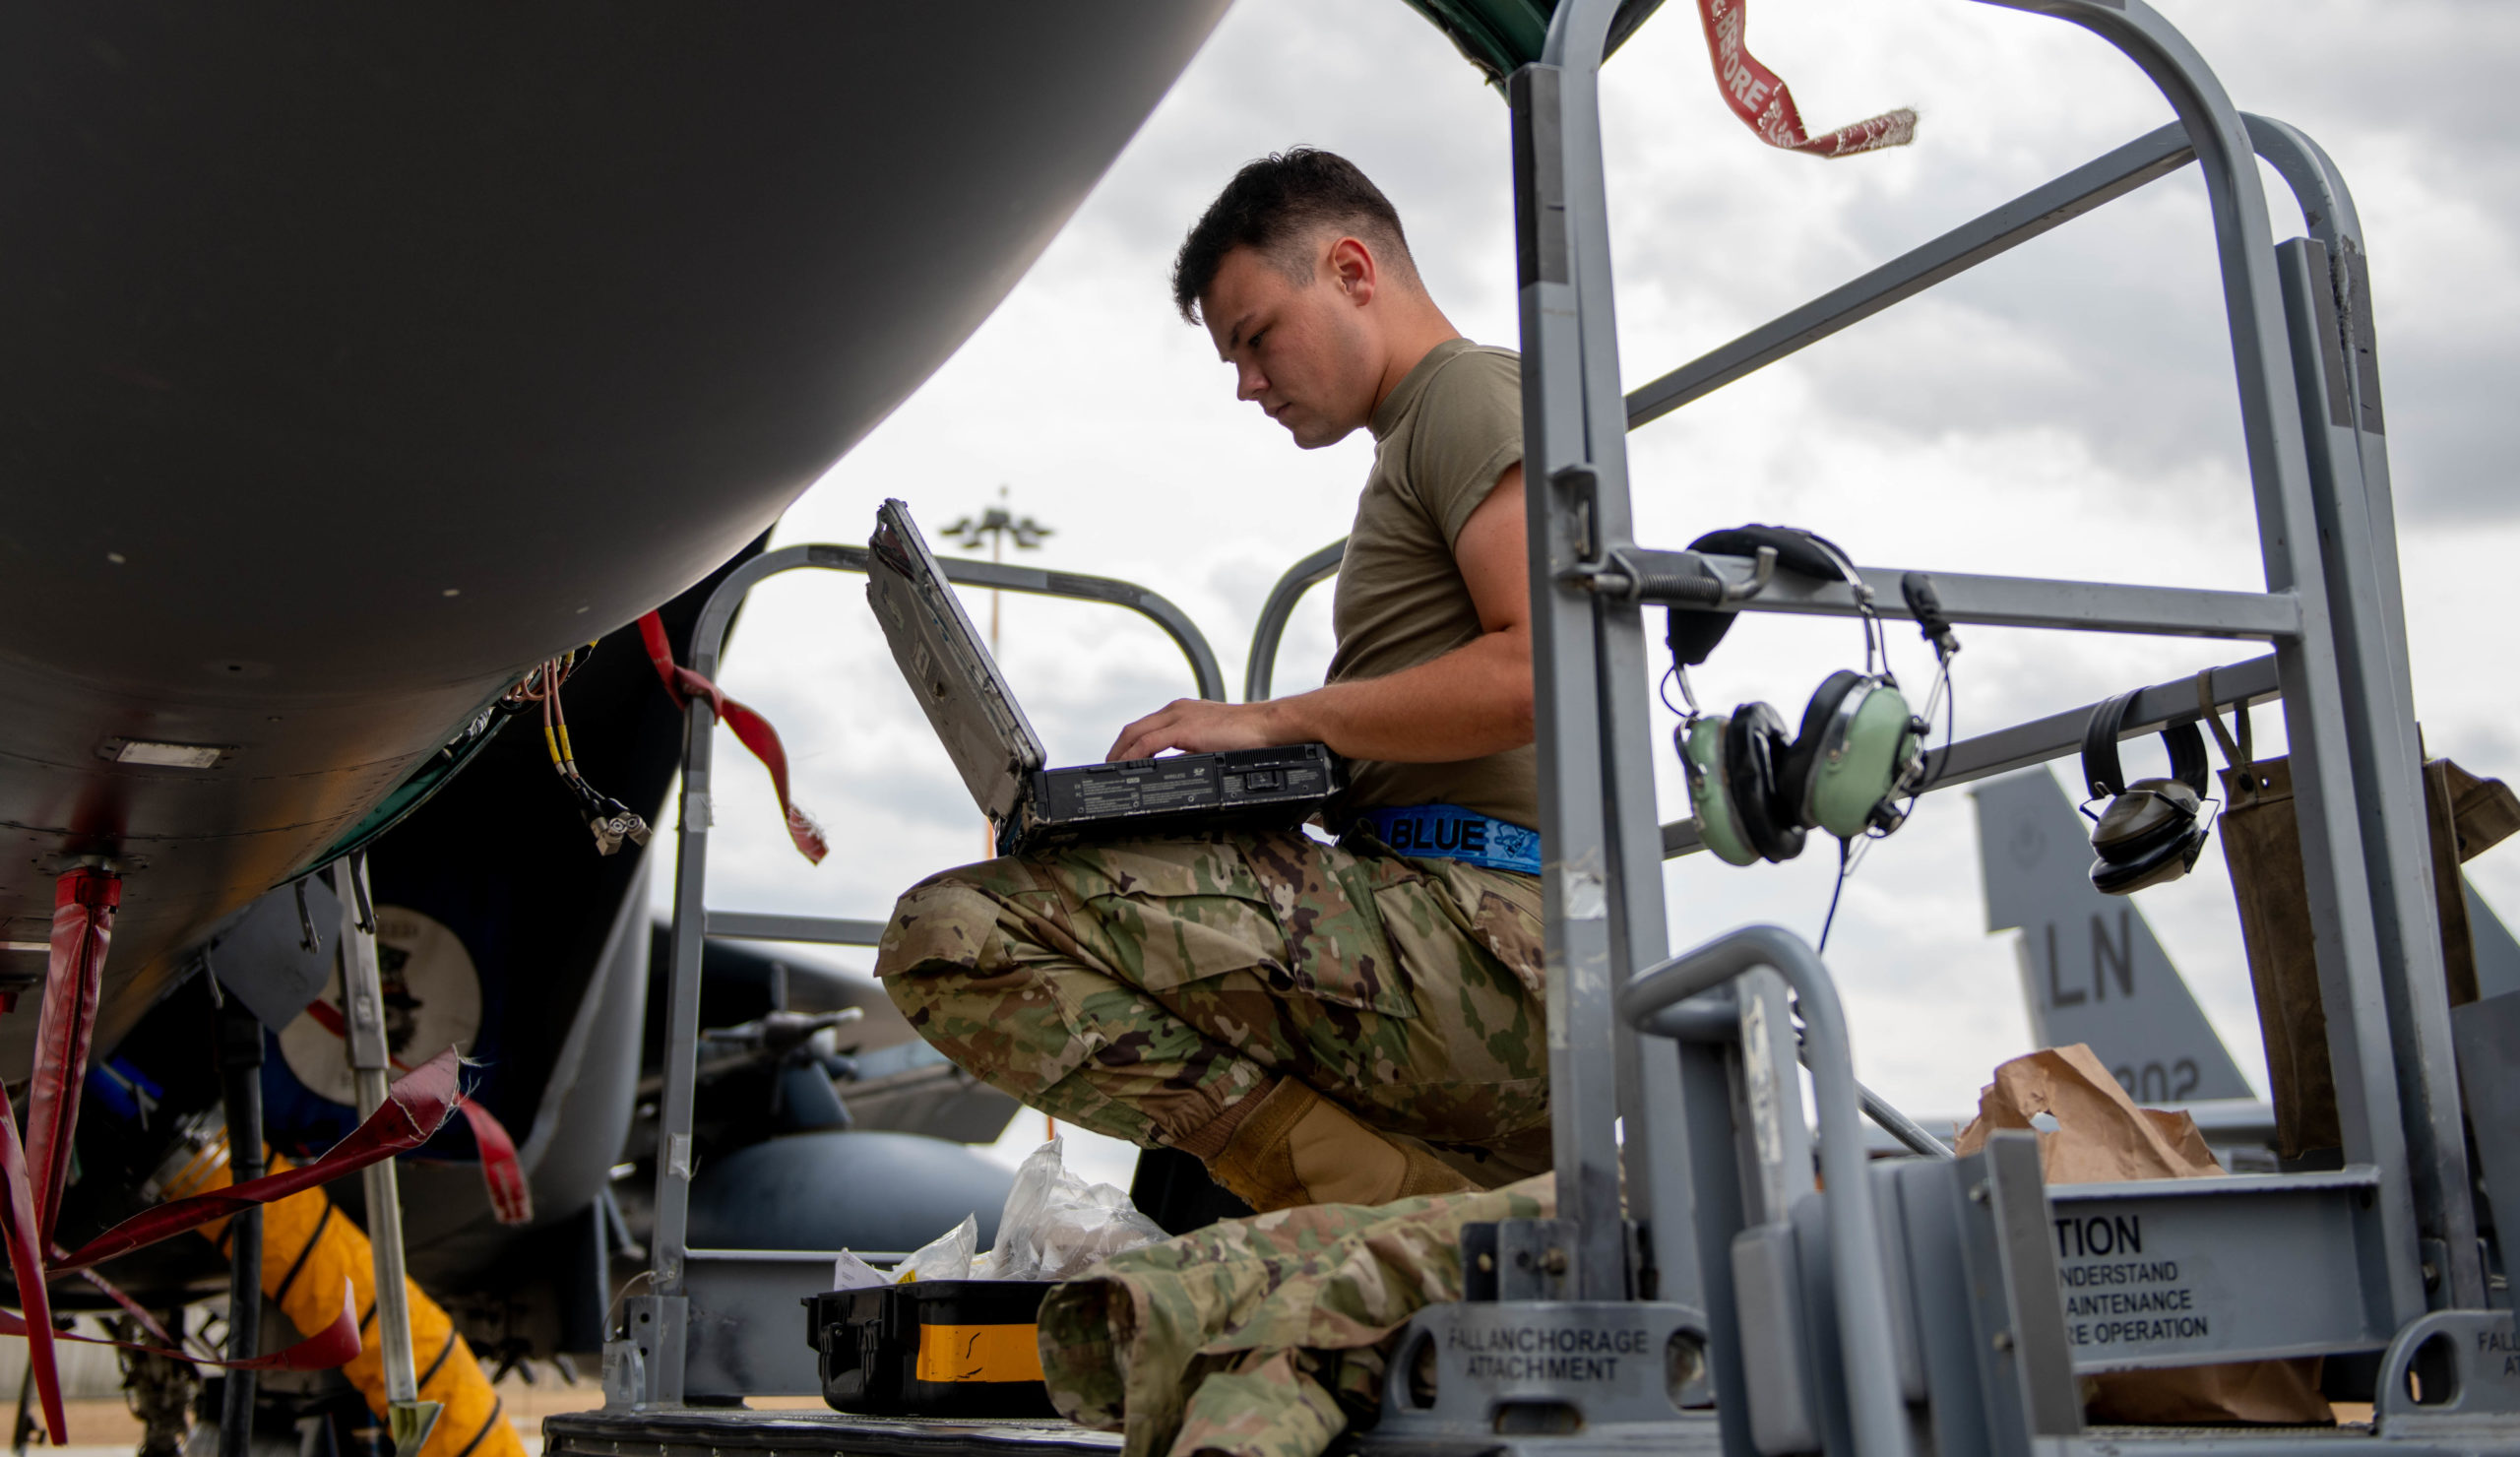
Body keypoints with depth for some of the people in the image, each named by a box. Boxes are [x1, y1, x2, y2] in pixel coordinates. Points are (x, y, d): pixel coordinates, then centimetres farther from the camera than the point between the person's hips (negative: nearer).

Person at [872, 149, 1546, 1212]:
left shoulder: (1475, 390, -1)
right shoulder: (1421, 445, 31)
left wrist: (1278, 721, -13)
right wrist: (1234, 804, 14)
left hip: (1478, 933, -11)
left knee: (953, 931, -19)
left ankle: (1400, 1201, -18)